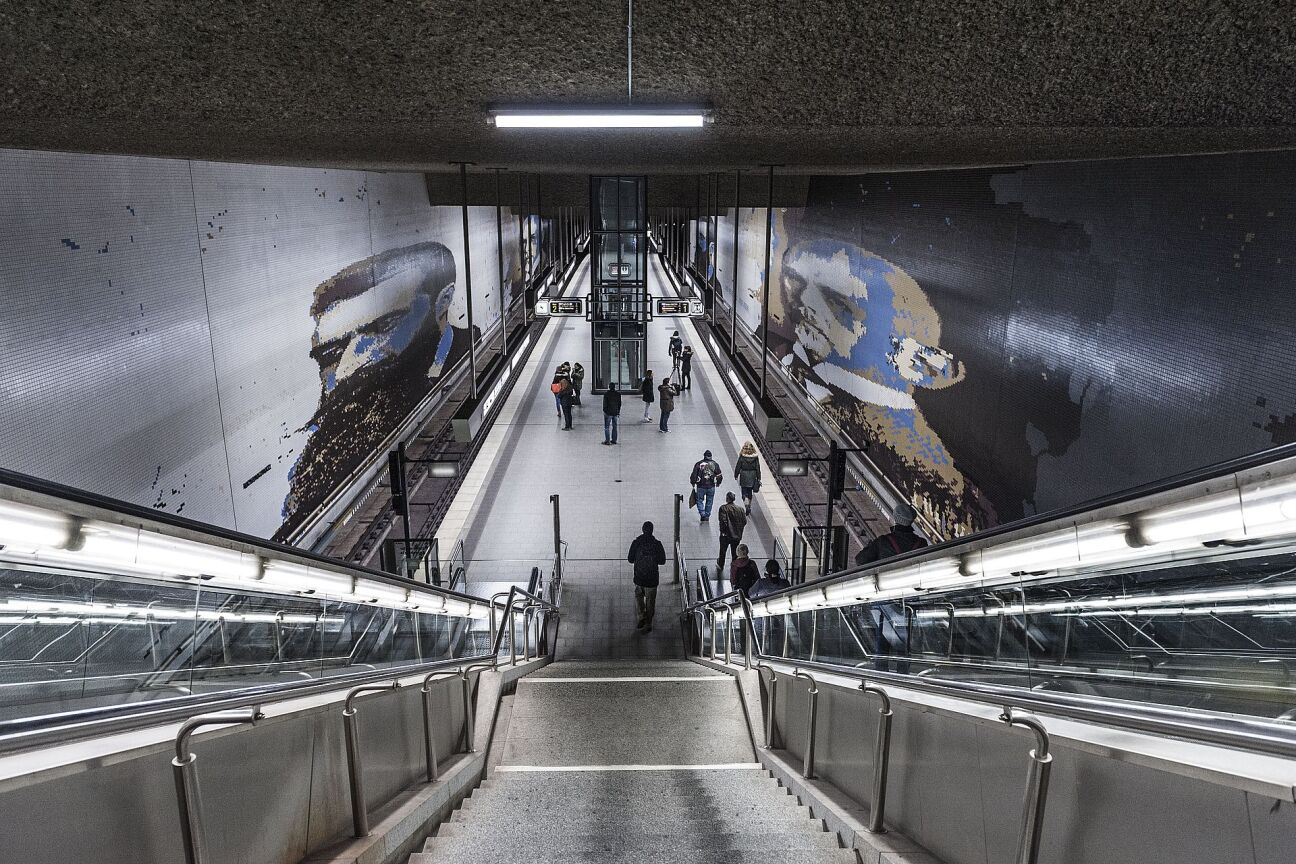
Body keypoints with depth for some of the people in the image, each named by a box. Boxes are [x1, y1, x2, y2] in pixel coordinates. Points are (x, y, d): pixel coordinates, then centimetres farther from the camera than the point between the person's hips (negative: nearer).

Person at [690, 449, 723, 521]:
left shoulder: (698, 464, -4)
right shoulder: (715, 464, 0)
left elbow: (694, 475, -5)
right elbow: (719, 476, 1)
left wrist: (693, 484, 8)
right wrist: (718, 483, 18)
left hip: (701, 486, -2)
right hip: (711, 486, 2)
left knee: (700, 500, 13)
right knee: (709, 501, 16)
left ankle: (702, 514, -5)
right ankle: (707, 516, 21)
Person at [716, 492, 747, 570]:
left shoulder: (723, 508, -15)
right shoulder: (740, 509, -2)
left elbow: (723, 521, -23)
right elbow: (744, 522, -2)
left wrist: (722, 530, -9)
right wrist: (739, 530, 13)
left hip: (726, 535, -2)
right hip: (737, 535, 3)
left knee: (723, 551, 20)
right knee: (735, 553, 16)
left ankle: (720, 566, 37)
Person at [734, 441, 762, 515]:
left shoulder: (742, 457, -12)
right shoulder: (755, 457, -5)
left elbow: (738, 467, -7)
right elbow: (758, 468, -1)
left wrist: (736, 476, 5)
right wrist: (758, 478, 6)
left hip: (744, 477, -3)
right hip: (752, 477, 3)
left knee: (744, 493, 2)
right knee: (750, 492, 18)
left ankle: (746, 505, -19)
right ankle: (749, 507, 28)